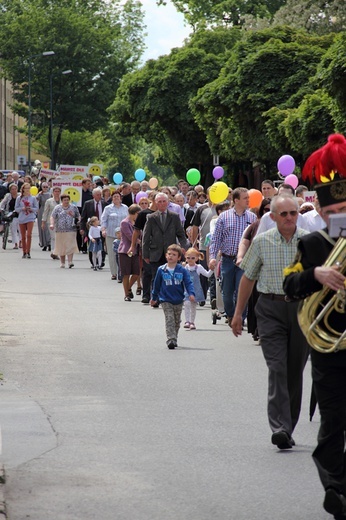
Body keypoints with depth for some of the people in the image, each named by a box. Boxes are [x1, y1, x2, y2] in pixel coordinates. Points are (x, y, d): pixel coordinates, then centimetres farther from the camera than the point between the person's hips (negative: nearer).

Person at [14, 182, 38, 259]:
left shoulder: (33, 198, 2)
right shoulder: (19, 198, 3)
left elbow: (36, 208, 5)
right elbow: (16, 208, 5)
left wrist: (31, 209, -14)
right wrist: (22, 208, -13)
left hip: (30, 218, -1)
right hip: (21, 219, 1)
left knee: (29, 235, -14)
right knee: (23, 236, 6)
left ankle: (28, 252, -10)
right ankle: (24, 253, 16)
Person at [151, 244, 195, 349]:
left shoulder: (182, 270, -6)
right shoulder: (161, 270, -4)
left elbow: (188, 283, -6)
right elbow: (156, 284, 6)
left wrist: (191, 293, -23)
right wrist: (154, 298, 13)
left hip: (178, 301, 2)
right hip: (166, 300, -2)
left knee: (177, 321, 14)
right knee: (169, 320, -13)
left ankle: (174, 339, 30)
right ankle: (171, 340, -18)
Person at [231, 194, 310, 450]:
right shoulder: (262, 242, 2)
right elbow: (248, 278, 12)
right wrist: (238, 312, 13)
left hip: (301, 307, 1)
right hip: (271, 309, -1)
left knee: (295, 370, 7)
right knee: (277, 368, -12)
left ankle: (288, 428, 19)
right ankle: (280, 427, -19)